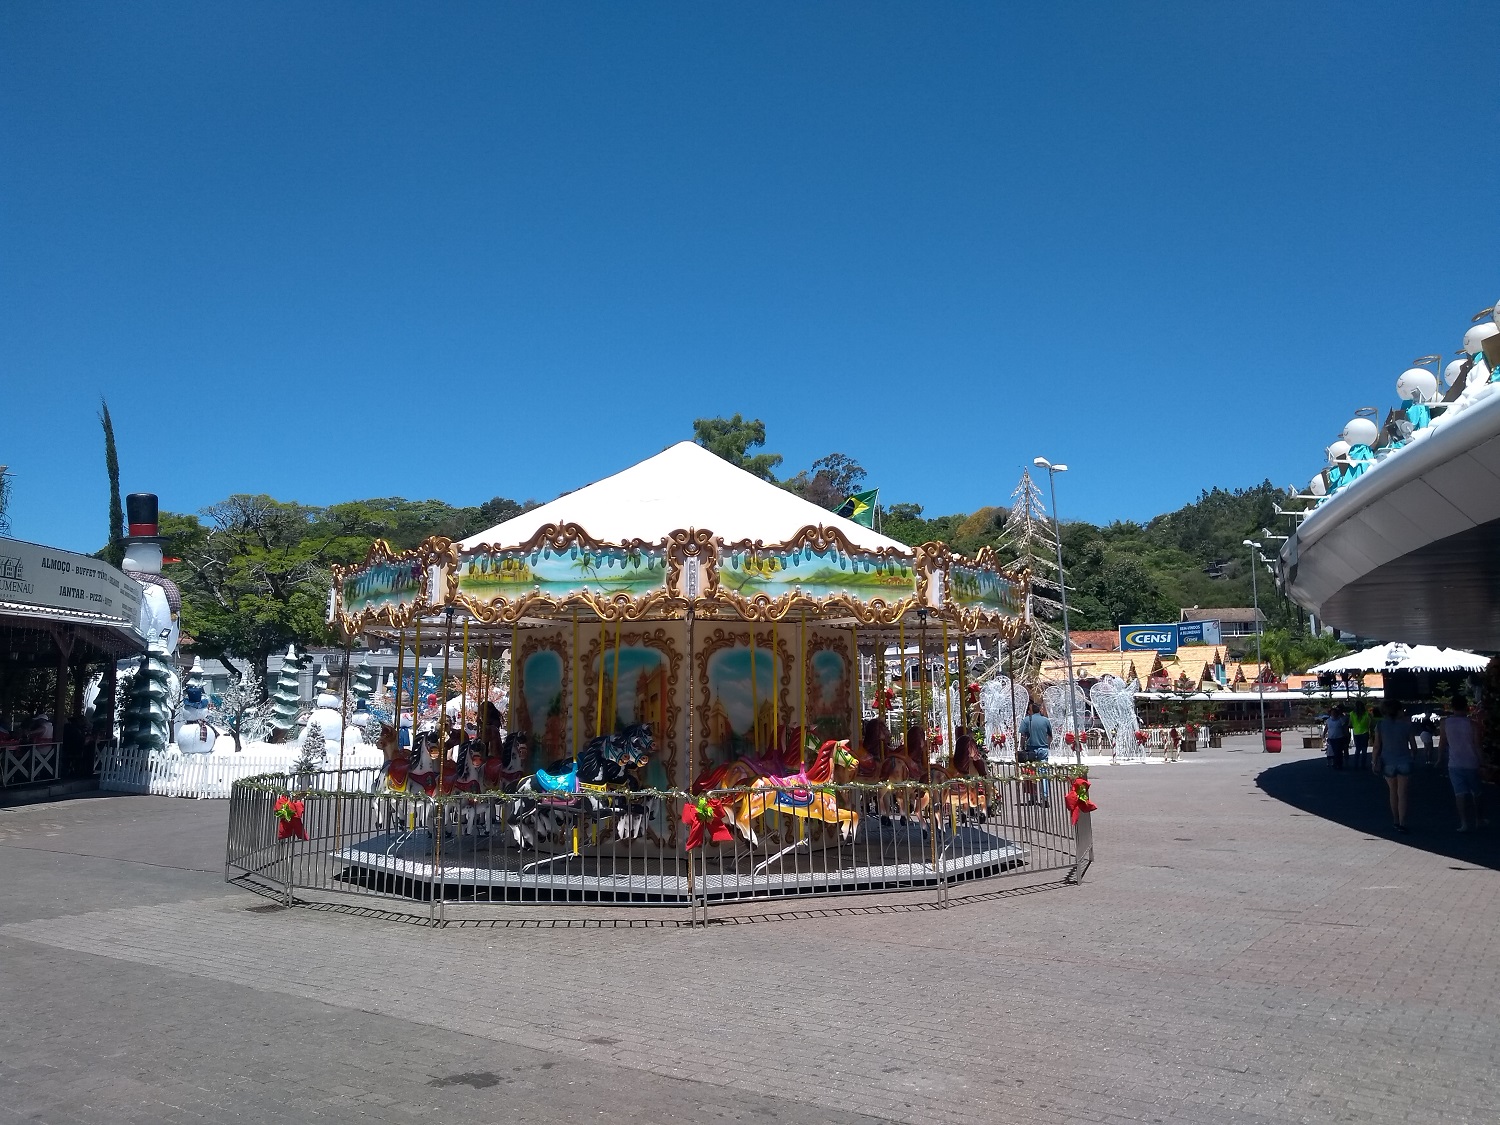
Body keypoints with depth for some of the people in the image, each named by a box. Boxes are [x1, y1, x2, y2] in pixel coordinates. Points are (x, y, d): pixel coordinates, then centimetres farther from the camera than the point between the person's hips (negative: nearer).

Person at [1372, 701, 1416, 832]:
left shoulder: (1380, 725, -6)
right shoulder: (1405, 724, -4)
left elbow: (1377, 746, -7)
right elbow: (1413, 744, 1)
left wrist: (1375, 762, -1)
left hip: (1388, 762, 0)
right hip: (1404, 762, 0)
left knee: (1393, 791, 17)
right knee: (1402, 793, -1)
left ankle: (1396, 820, 27)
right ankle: (1402, 824, -7)